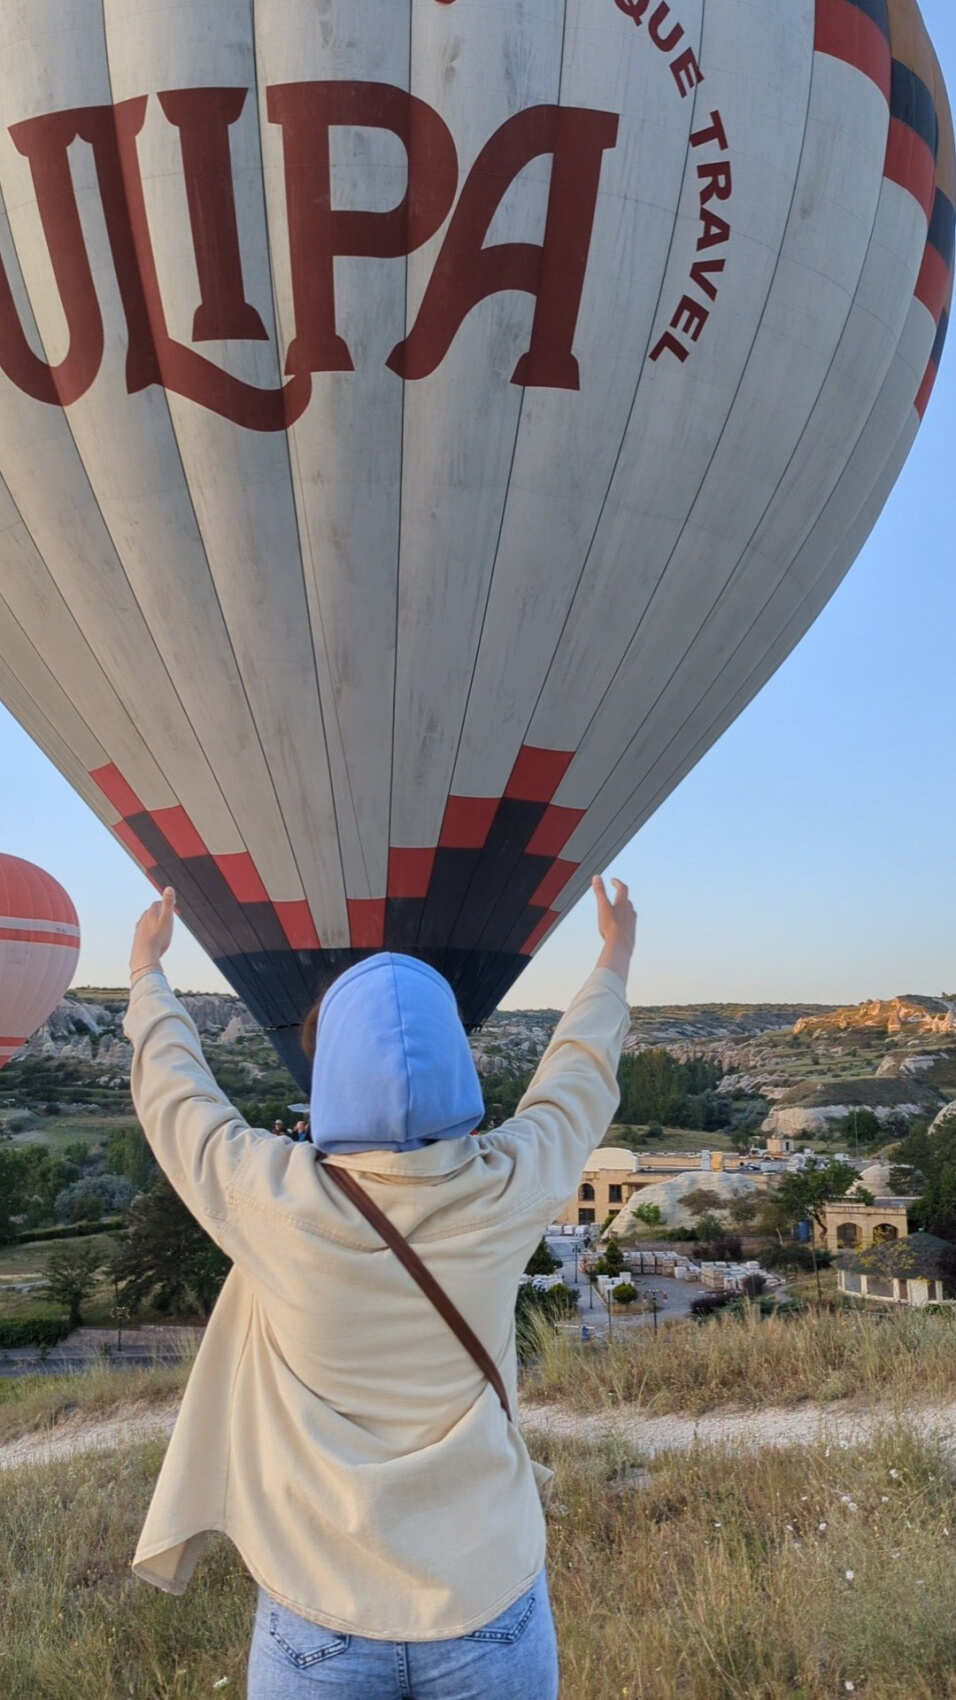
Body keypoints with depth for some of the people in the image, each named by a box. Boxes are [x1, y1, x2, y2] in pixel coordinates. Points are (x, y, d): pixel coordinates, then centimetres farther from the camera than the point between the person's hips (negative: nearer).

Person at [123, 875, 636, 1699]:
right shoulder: (508, 1192, -19)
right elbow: (579, 1072, 2)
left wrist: (148, 973, 17)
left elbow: (174, 1091, -2)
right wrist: (616, 958, 20)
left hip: (320, 1628, -1)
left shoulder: (272, 1203, -22)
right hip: (492, 1613, 2)